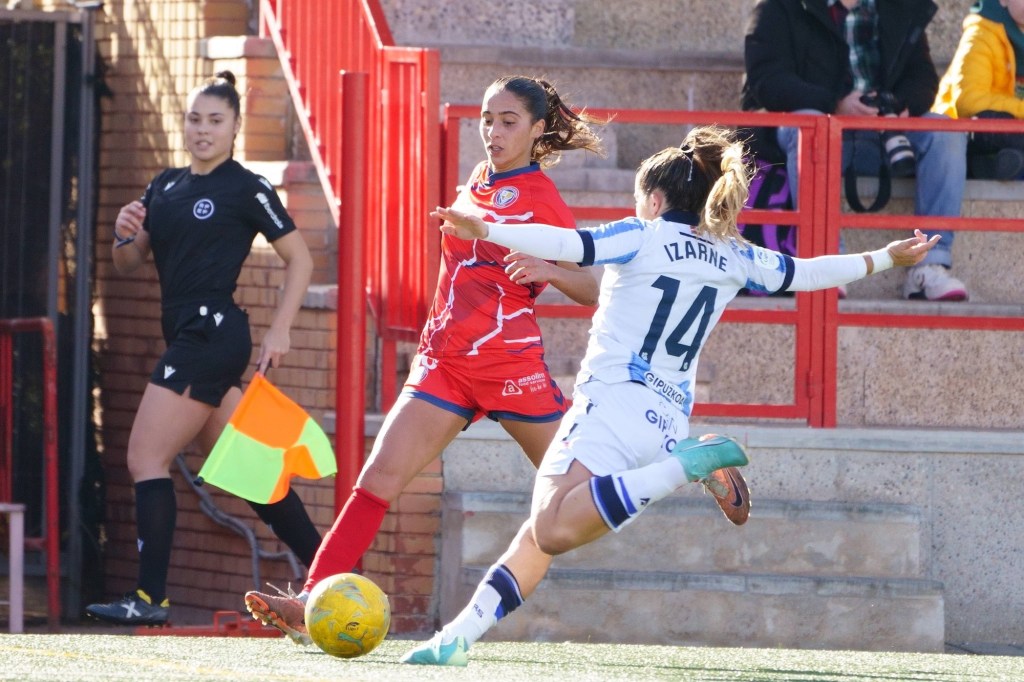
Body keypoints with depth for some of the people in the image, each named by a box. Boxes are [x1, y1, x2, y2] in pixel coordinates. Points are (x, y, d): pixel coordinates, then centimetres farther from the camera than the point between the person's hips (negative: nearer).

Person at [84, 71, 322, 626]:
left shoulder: (246, 189, -6)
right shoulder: (165, 187, 15)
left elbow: (299, 258, -4)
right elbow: (129, 265, 18)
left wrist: (279, 332, -10)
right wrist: (125, 236, -4)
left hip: (212, 333, -8)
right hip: (187, 336, 8)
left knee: (146, 459, -11)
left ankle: (151, 598, -11)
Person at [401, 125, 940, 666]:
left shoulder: (643, 237, 1)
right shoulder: (733, 258, 16)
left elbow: (570, 245, -15)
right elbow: (805, 273, 28)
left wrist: (485, 231, -20)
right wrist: (885, 258, 44)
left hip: (614, 403, -8)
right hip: (669, 425, 8)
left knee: (552, 530, -27)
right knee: (544, 533, 13)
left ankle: (688, 467, -26)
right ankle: (459, 636, 4)